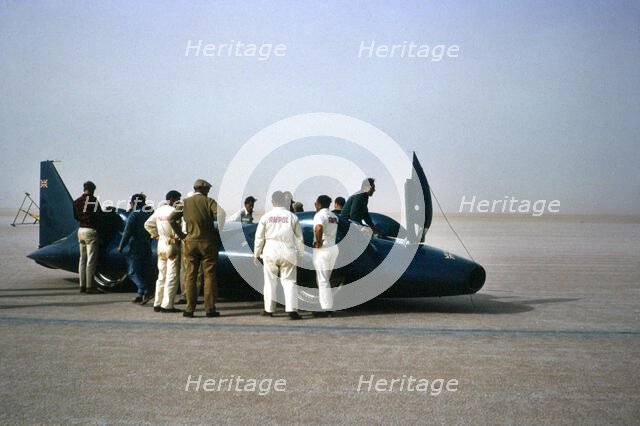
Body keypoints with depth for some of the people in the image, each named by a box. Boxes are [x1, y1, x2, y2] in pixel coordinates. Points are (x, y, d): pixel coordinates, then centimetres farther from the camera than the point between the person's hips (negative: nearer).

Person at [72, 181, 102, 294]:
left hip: (80, 230, 7)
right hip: (90, 230, -7)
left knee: (82, 259, 13)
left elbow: (76, 217, 13)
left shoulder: (76, 201, 9)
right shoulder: (93, 200, -12)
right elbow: (99, 215, -10)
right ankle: (89, 286, -4)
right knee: (91, 260, -4)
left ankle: (82, 285, 16)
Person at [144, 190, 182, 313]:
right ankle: (167, 305, -4)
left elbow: (147, 224, 15)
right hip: (172, 246, -8)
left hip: (161, 245, 8)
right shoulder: (173, 211, -14)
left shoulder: (158, 210, 10)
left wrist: (156, 235, 13)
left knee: (162, 276, 14)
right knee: (172, 276, -3)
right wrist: (176, 237, -12)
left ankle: (157, 304, 16)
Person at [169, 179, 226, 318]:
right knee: (209, 276, 3)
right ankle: (210, 309, 3)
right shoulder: (209, 201, -5)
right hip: (208, 243, -3)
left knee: (191, 276, 8)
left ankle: (189, 309, 6)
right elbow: (221, 214, -21)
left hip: (191, 242, 3)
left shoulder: (185, 202, 6)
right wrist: (218, 232, -9)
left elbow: (171, 218, 1)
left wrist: (180, 234, 7)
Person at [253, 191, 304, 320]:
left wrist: (256, 254, 14)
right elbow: (299, 237, 6)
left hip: (270, 252, 0)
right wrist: (301, 253, 17)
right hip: (287, 252, 0)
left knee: (270, 281, 11)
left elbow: (259, 237, 4)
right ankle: (292, 309, -10)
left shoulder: (266, 216, 0)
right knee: (289, 281, 2)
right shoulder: (292, 217, 1)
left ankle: (269, 309, 17)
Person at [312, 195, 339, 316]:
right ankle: (328, 306, 22)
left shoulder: (319, 215, -12)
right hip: (333, 247, 8)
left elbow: (318, 228, -31)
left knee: (323, 280, -4)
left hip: (322, 250, -8)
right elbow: (333, 231, 12)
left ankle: (326, 309, -3)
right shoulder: (334, 216, 16)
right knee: (325, 279, 18)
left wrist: (318, 242, -21)